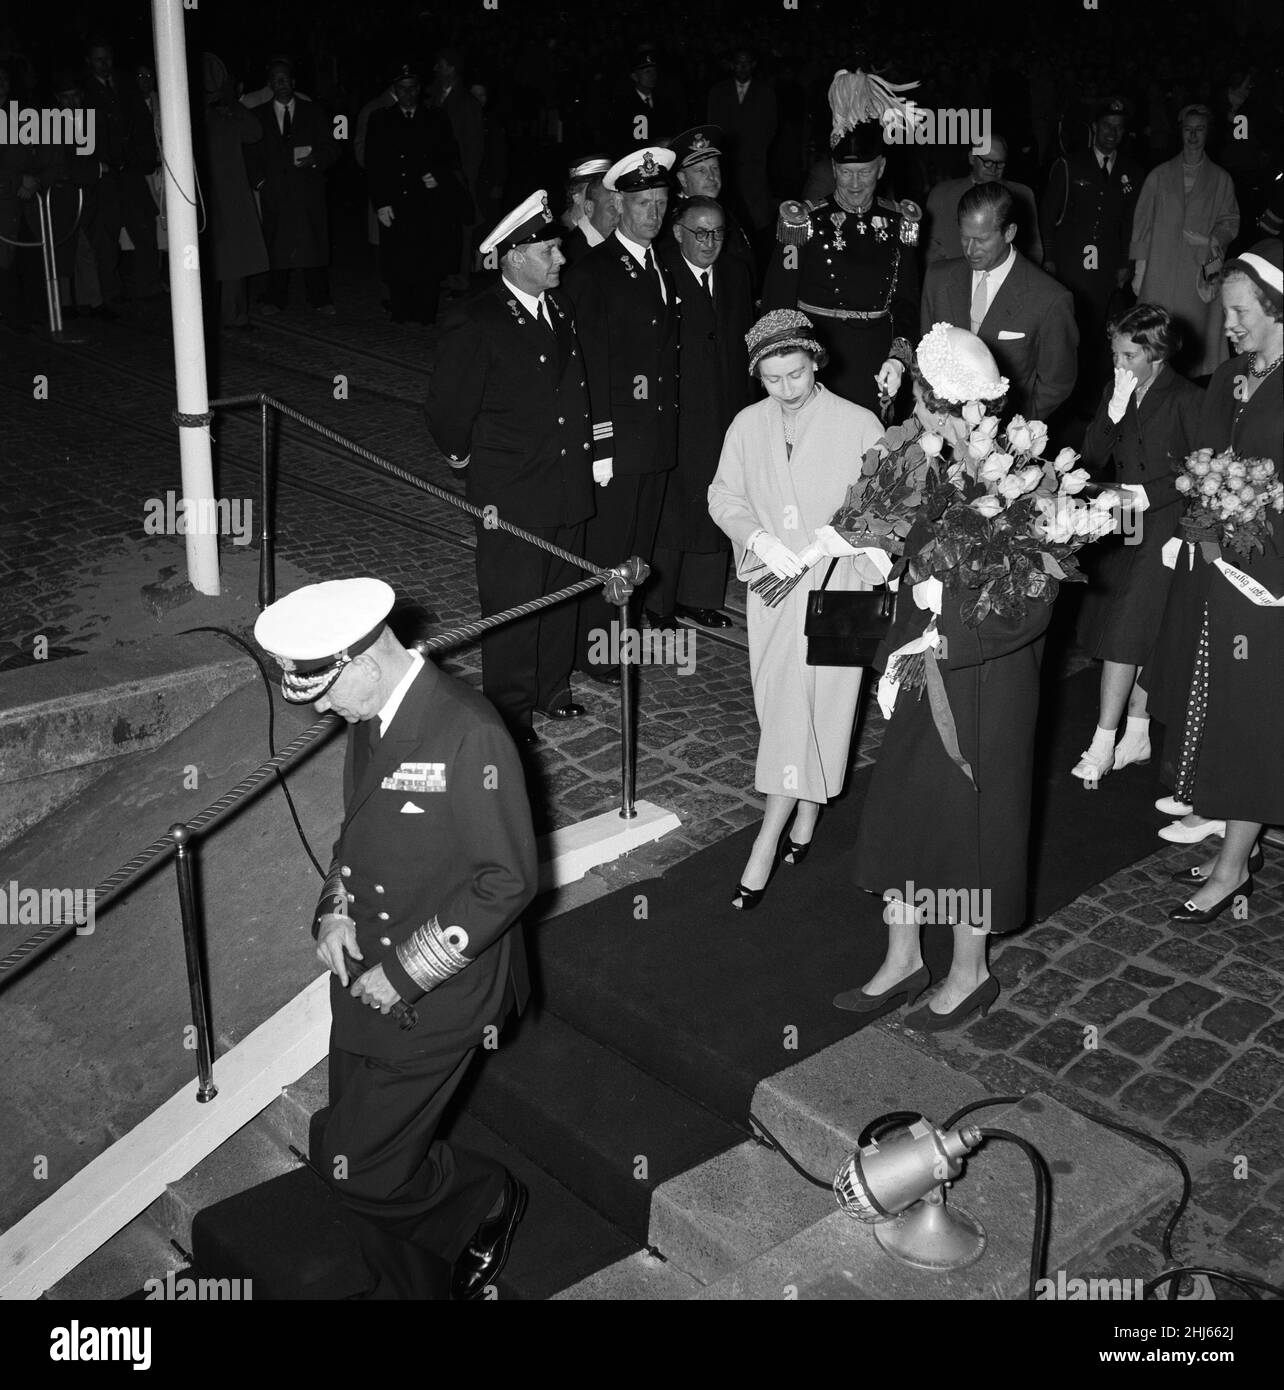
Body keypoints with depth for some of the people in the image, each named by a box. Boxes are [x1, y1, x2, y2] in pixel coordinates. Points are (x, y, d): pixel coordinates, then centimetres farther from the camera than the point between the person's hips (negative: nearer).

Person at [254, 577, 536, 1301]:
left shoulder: (469, 733, -23)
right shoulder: (369, 718, 4)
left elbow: (508, 880, -21)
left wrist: (405, 973, -17)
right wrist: (334, 910, 1)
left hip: (434, 999, -8)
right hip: (366, 983, 8)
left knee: (362, 1169, -3)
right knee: (370, 1160, 16)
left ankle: (488, 1200, 25)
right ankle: (413, 1287, 40)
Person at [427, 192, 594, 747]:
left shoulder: (559, 305, 6)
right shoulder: (476, 325, -18)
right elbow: (448, 408, -11)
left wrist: (584, 447, 16)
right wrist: (460, 453, 4)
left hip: (569, 482, 7)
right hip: (512, 494, -7)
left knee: (562, 591, 18)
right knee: (513, 605, 3)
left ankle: (551, 687, 35)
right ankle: (510, 711, 18)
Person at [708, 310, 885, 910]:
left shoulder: (858, 425, -7)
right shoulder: (747, 425, 5)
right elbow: (724, 496, 6)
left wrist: (838, 534, -20)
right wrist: (759, 538, -13)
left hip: (835, 585, -4)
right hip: (771, 585, 4)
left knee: (809, 706, -10)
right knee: (780, 705, 10)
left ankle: (767, 846, -7)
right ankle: (805, 817, 28)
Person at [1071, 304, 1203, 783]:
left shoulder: (1187, 399, -10)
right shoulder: (1115, 395, 8)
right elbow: (1092, 458, 3)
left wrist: (1147, 494, -14)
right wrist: (1115, 409, -9)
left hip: (1162, 531, -6)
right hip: (1121, 528, 6)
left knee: (1127, 634, -9)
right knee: (1138, 639, 11)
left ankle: (1103, 744, -4)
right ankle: (1137, 735, 21)